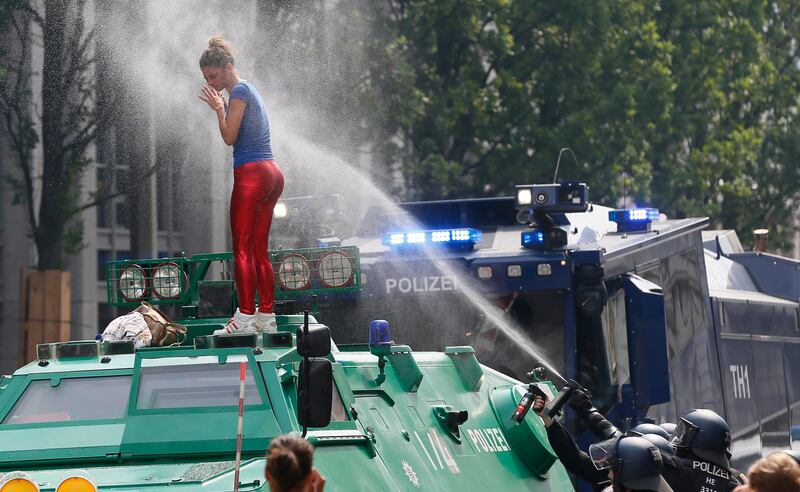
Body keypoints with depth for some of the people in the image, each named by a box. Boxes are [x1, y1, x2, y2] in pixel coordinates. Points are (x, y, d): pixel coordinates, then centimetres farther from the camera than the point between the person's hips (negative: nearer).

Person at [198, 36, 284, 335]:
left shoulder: (240, 91, -8)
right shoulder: (249, 91, 20)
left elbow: (229, 137, -11)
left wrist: (219, 108, -1)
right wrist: (223, 108, 18)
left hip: (251, 174, -10)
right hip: (272, 174, 10)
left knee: (242, 248, -7)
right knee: (260, 249, 9)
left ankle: (245, 318, -10)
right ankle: (266, 317, 8)